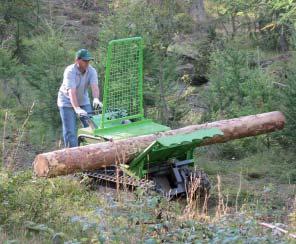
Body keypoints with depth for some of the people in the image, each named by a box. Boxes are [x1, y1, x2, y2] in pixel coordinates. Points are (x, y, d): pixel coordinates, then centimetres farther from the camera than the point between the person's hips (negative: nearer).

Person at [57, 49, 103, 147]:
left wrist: (96, 99, -51)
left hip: (83, 101, 5)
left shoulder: (91, 71, -15)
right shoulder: (70, 71, -28)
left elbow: (94, 86, -30)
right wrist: (77, 109, -51)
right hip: (67, 102, -4)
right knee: (70, 131, -7)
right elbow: (72, 92, -39)